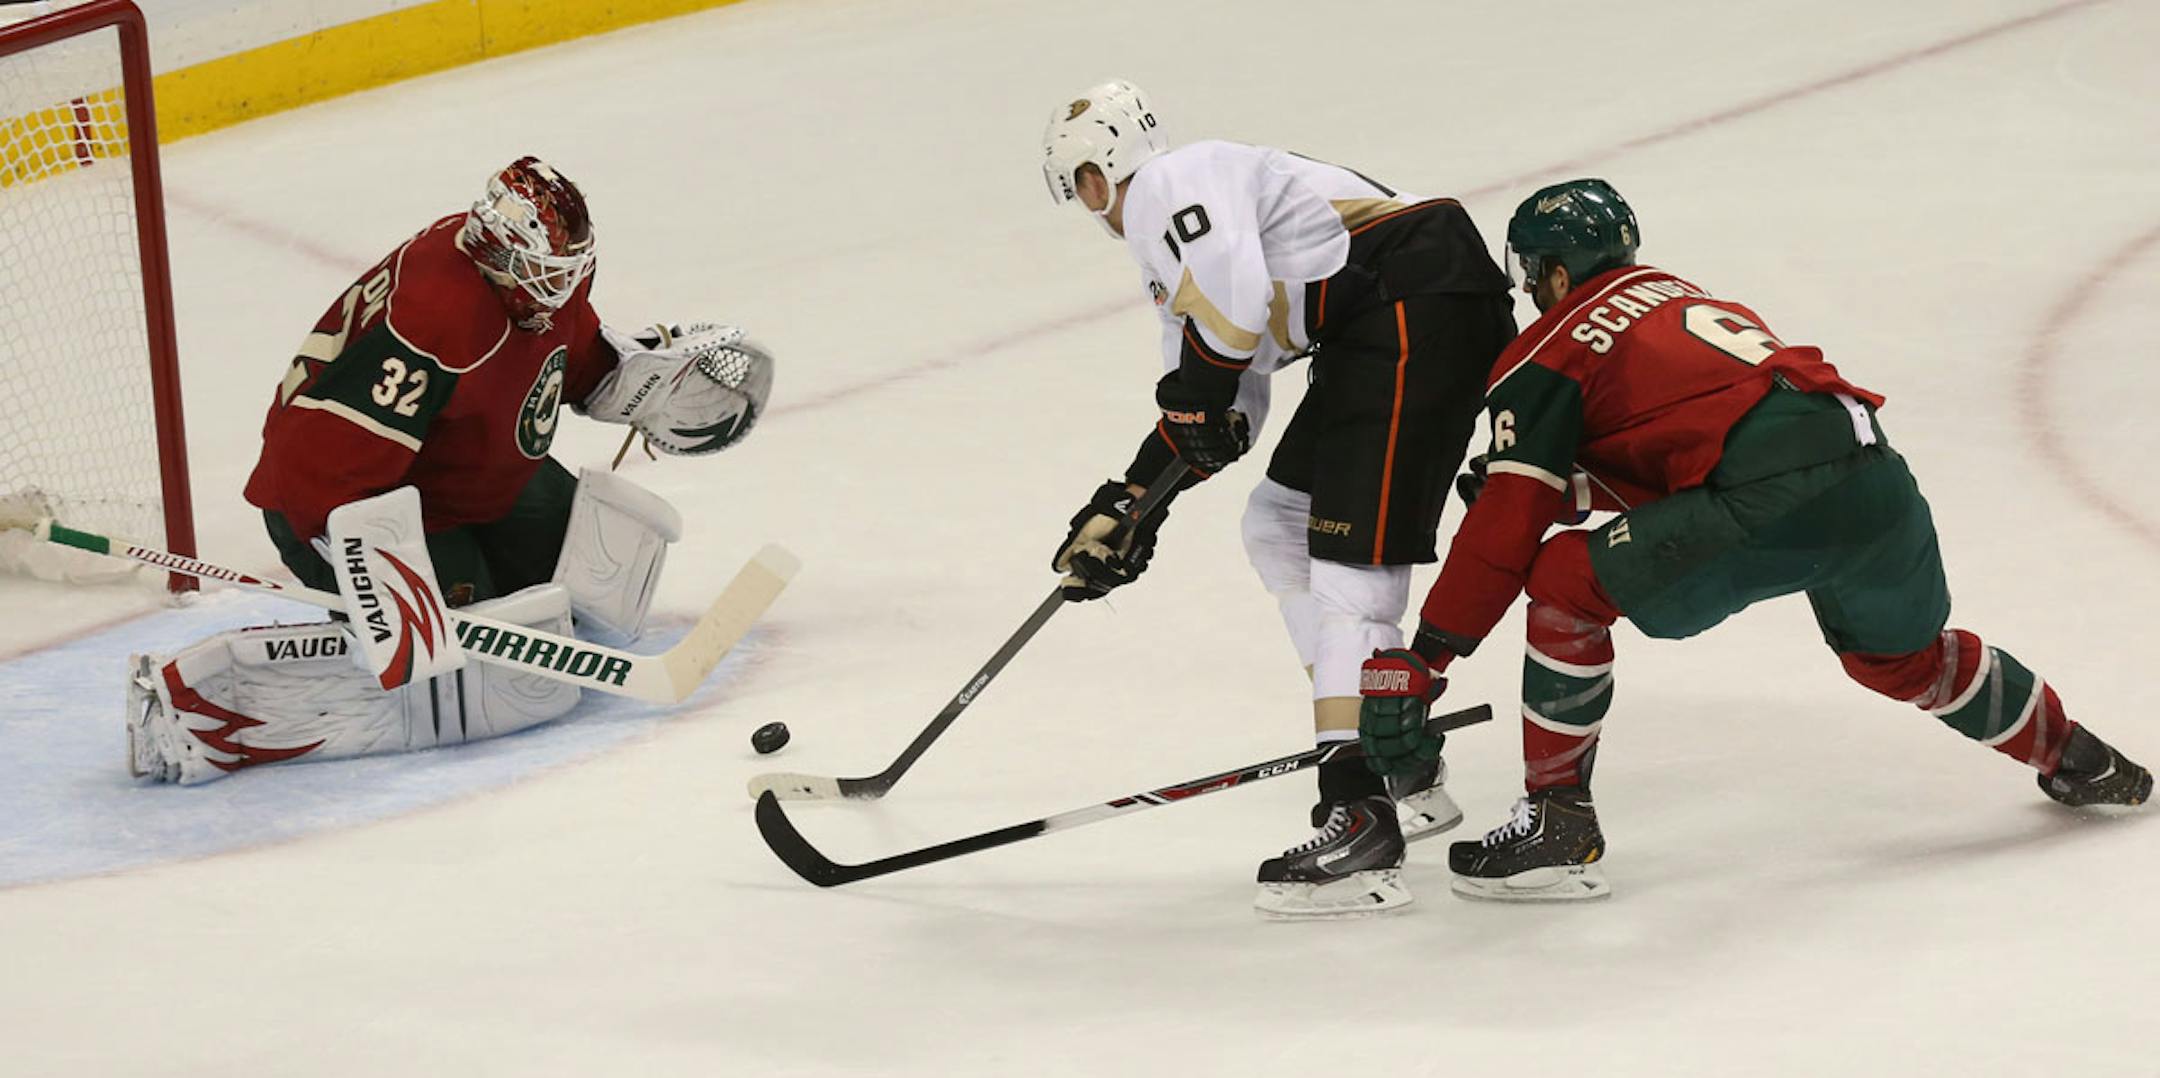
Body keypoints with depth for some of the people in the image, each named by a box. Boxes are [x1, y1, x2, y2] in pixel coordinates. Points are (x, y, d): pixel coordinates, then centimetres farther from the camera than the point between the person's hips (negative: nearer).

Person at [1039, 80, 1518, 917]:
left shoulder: (1168, 187, -4)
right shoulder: (1170, 247, 28)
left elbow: (1234, 293, -22)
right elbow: (1221, 414, 28)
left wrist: (1196, 391, -6)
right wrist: (1130, 505, 23)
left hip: (1417, 306, -11)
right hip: (1374, 338, 11)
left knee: (1353, 566, -16)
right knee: (1278, 529, 20)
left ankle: (1360, 824, -23)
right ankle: (1408, 774, 23)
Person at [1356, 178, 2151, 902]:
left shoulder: (1550, 352, 10)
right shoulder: (1687, 298, 32)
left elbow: (1506, 530, 3)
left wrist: (1420, 662, 4)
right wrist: (1551, 482, 31)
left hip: (1769, 501, -8)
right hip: (1875, 476, 8)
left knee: (1566, 583, 2)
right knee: (1899, 655, 35)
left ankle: (1558, 826, 3)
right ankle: (2076, 760, 52)